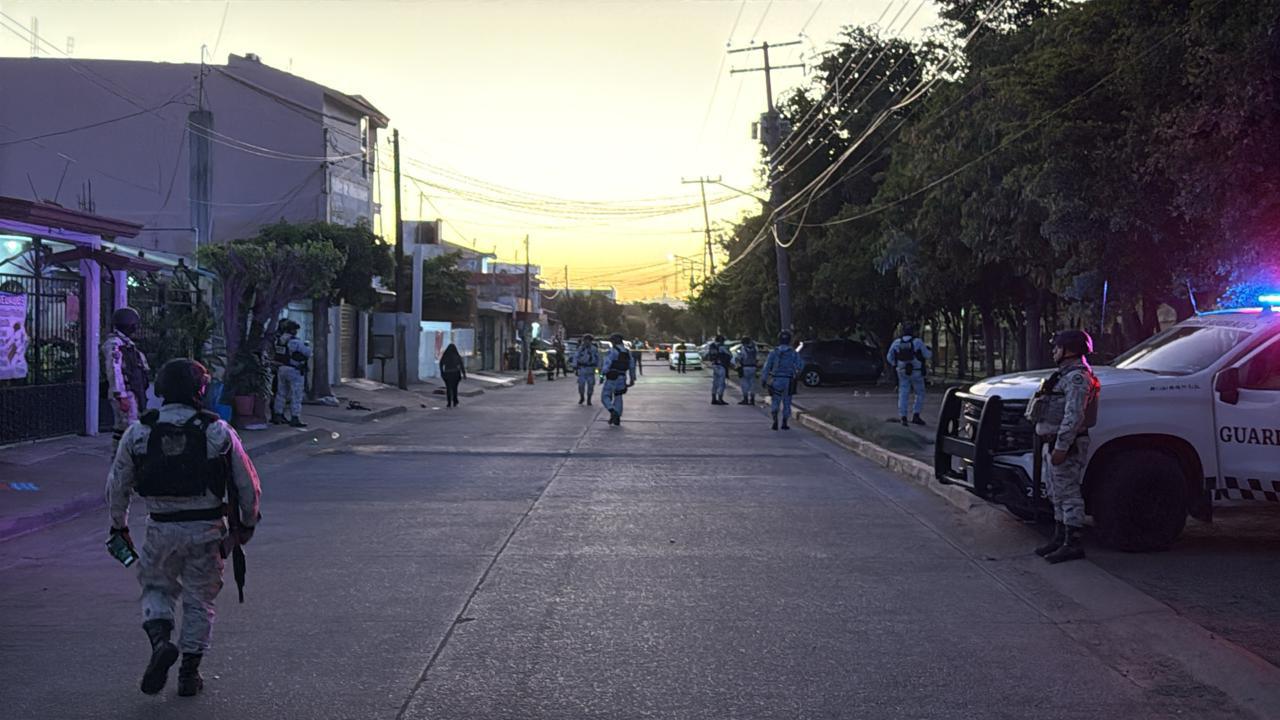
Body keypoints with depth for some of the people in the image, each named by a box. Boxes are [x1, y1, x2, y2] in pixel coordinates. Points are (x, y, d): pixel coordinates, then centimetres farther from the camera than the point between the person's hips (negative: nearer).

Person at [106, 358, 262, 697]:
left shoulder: (138, 433, -3)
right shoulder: (219, 432, -7)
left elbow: (117, 485, 5)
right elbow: (249, 485, -1)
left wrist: (119, 525, 21)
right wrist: (247, 522, 15)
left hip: (162, 529, 1)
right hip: (206, 529, 0)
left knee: (156, 586, 22)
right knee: (199, 600, 14)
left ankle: (161, 641, -4)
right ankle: (189, 674, 16)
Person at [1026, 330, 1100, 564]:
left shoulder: (1077, 377, -15)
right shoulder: (1067, 374, 19)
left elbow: (1073, 416, -24)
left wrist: (1061, 446, -27)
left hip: (1066, 446, -11)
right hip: (1053, 443, 11)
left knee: (1068, 494, -8)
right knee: (1058, 494, 15)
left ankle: (1072, 545, -6)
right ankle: (1060, 539, 23)